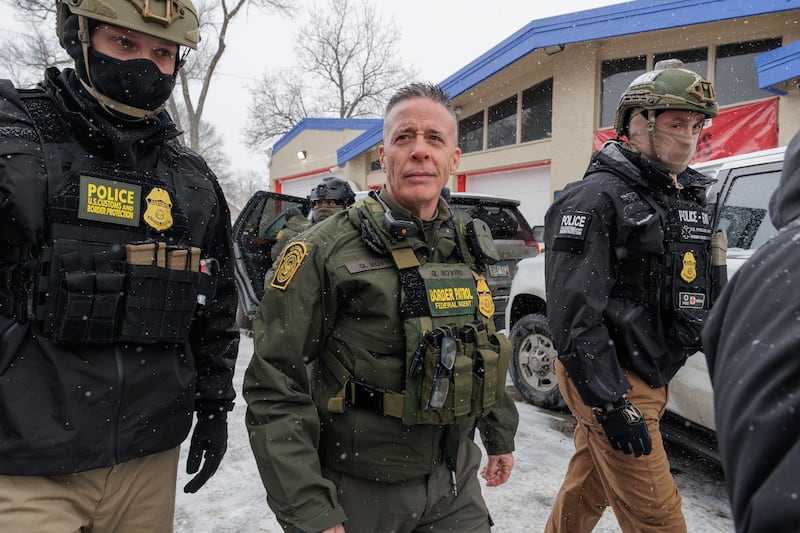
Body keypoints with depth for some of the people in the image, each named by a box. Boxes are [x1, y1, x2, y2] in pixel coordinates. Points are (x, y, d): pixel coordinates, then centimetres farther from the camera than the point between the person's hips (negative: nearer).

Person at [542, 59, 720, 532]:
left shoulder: (690, 196, 12)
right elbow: (574, 313, -21)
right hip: (609, 382, -8)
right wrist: (611, 404, -21)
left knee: (587, 492, 20)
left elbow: (701, 291, 22)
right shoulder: (596, 198, -15)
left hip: (651, 379, 8)